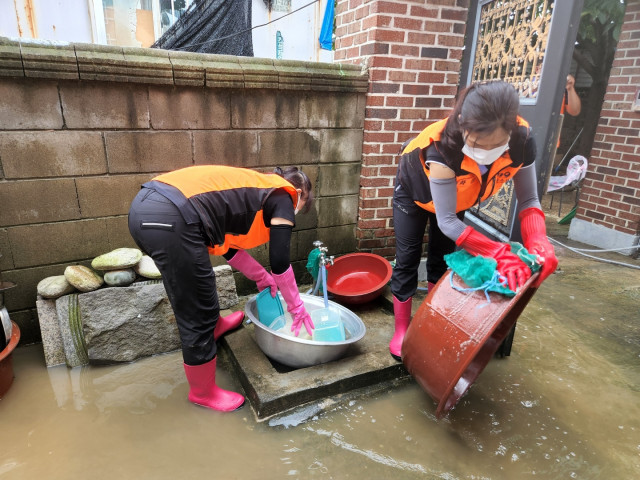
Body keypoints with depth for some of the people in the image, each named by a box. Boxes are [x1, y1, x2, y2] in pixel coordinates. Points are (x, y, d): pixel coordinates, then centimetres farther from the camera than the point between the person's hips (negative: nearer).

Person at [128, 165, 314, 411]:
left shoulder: (252, 190, 31)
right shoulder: (282, 197, 9)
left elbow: (226, 242, 34)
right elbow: (279, 262, 6)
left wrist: (262, 277, 39)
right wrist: (297, 308, 19)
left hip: (144, 206, 10)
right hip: (170, 220, -10)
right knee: (198, 316, 8)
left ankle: (212, 327, 58)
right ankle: (203, 392, 29)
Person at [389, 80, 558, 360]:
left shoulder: (522, 141, -33)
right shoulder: (442, 146, -45)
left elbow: (528, 200, -21)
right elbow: (446, 221, -41)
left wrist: (538, 242, -41)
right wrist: (499, 254, -49)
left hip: (457, 197, 4)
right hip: (416, 190, -3)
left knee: (441, 259, 13)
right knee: (407, 260, 0)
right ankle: (401, 332, 18)